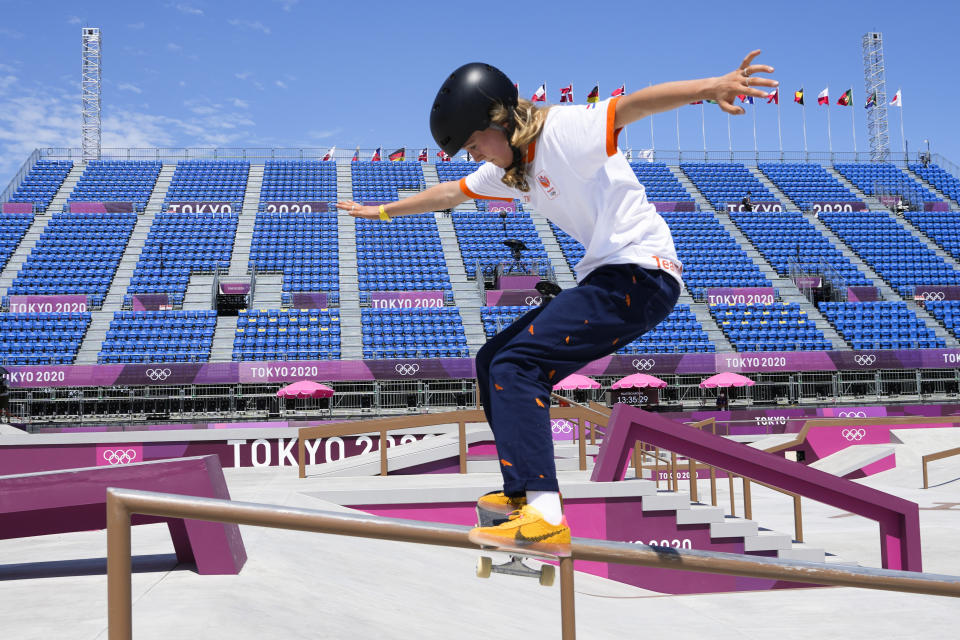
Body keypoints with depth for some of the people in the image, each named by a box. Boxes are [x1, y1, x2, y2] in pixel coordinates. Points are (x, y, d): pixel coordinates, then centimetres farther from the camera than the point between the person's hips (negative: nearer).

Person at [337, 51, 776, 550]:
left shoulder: (563, 131, -12)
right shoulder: (512, 165, 16)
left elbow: (631, 106, -31)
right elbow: (450, 194, 32)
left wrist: (709, 87, -48)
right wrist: (381, 211, 43)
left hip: (642, 274, -10)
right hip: (602, 279, 10)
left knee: (516, 365, -20)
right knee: (493, 360, 12)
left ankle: (544, 516, -26)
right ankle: (522, 492, 16)